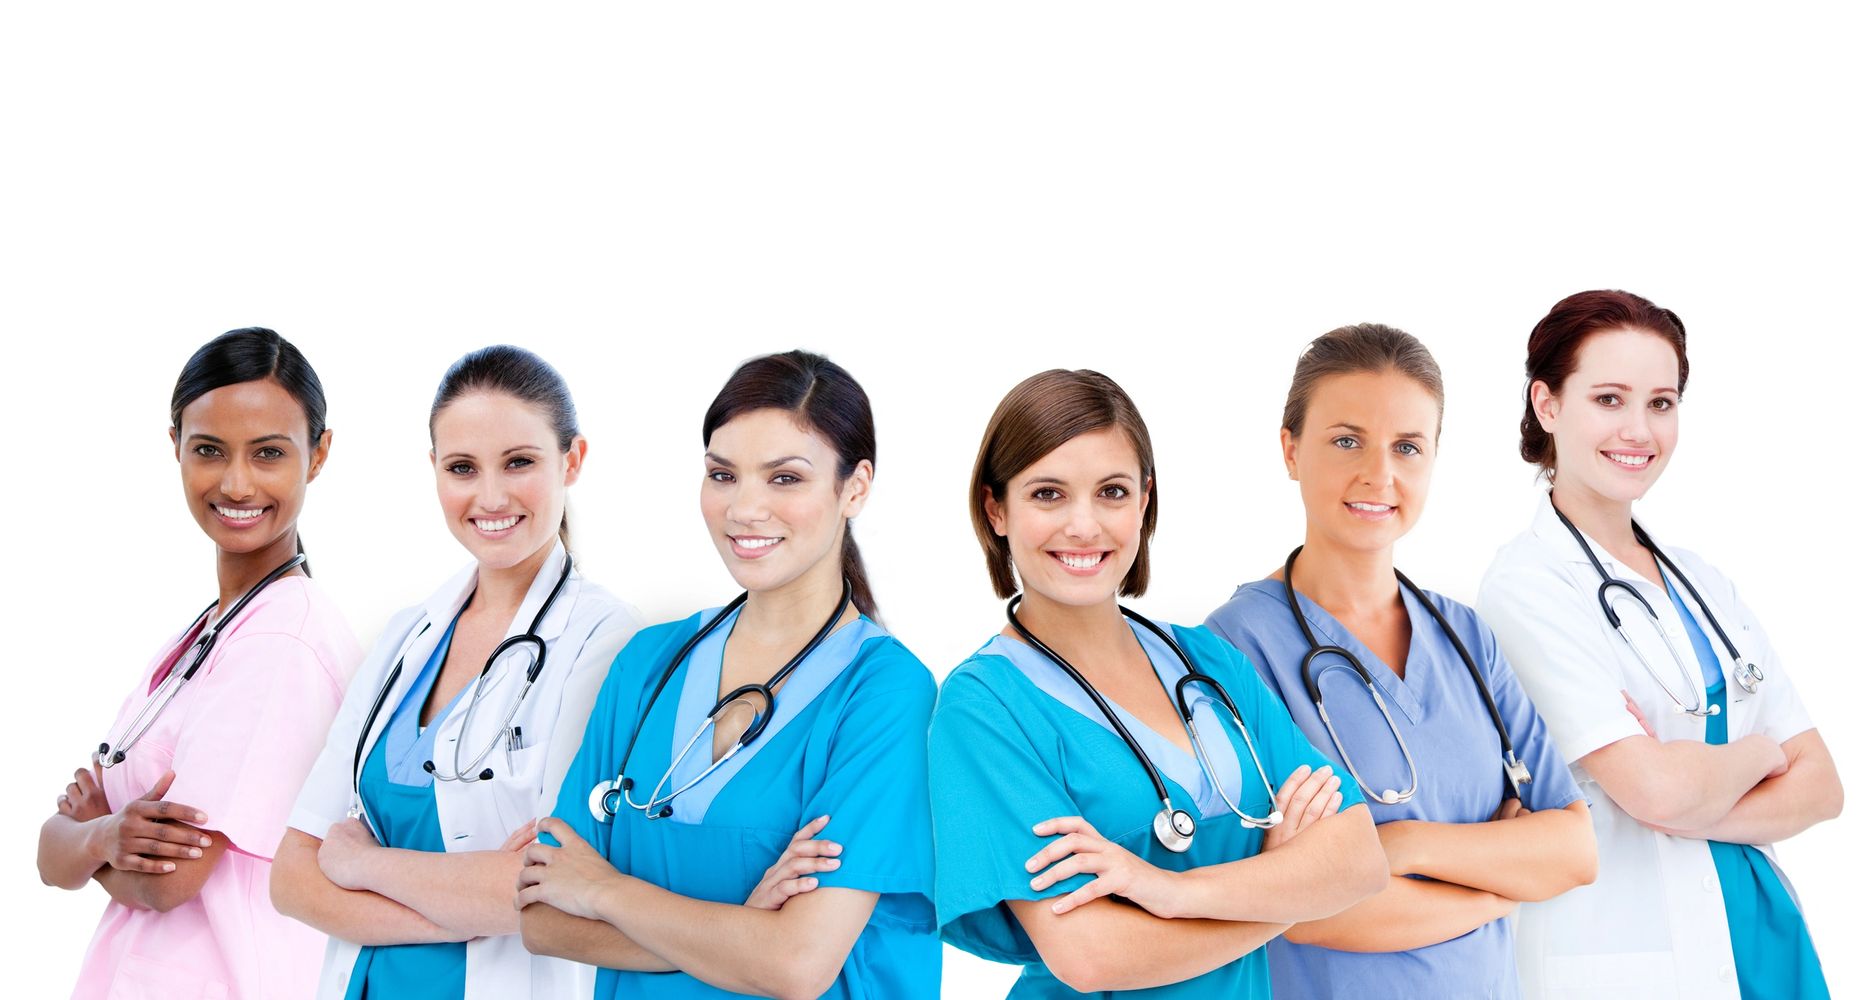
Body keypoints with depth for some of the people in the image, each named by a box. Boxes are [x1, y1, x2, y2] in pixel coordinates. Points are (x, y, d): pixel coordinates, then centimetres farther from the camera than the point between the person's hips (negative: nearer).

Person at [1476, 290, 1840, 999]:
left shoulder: (1700, 581, 9)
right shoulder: (1526, 586, -12)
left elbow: (1819, 785, 3)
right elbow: (1655, 787, -21)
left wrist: (1686, 809, -14)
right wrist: (1759, 755, -1)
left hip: (1763, 932, 6)